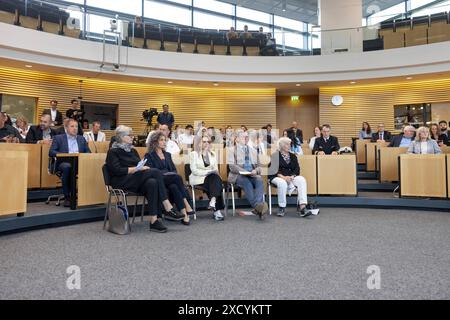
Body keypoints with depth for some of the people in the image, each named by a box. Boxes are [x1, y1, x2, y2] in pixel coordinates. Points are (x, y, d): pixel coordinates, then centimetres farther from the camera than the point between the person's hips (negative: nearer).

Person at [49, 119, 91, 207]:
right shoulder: (58, 138, 11)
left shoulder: (82, 139, 22)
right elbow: (51, 152, 0)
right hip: (64, 163, -3)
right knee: (67, 167, -39)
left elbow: (88, 152, 16)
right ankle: (67, 197, -27)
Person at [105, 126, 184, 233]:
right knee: (156, 172, -28)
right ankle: (168, 208, -30)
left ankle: (154, 220, -35)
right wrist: (136, 169, -17)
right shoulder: (113, 151, 1)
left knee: (152, 183, -31)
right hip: (122, 182, -7)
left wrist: (143, 167, -6)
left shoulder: (132, 150, 22)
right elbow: (117, 170, -12)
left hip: (137, 181, 7)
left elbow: (141, 165, 18)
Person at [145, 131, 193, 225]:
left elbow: (174, 170, 19)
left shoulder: (167, 155, 26)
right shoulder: (149, 155, 8)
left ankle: (184, 214, -42)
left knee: (174, 187, -33)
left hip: (171, 180, 5)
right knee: (177, 177, -34)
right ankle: (187, 206, -39)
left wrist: (176, 177, -4)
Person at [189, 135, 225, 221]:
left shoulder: (213, 154, 20)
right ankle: (216, 210, -36)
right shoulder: (193, 154, 4)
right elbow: (194, 170, -8)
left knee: (216, 178, -32)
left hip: (212, 178, 4)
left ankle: (213, 202, -43)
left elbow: (216, 169, 15)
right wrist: (208, 172, -18)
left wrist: (215, 172, -9)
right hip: (198, 179, -4)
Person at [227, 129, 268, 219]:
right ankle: (257, 206, -45)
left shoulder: (254, 151, 25)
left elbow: (259, 166, 19)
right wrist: (245, 172, -17)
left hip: (253, 175, 3)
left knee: (259, 179, -30)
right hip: (238, 175, -3)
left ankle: (258, 206, -46)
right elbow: (232, 166, -3)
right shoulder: (232, 150, 10)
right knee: (246, 181, -36)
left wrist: (255, 171, -6)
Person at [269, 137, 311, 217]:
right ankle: (281, 208, -23)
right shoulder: (275, 155, 6)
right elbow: (273, 169, -5)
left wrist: (292, 176, -12)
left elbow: (297, 169, 10)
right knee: (282, 183, -39)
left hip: (291, 177, 4)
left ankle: (302, 207, -37)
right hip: (277, 177, -4)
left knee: (301, 180, -27)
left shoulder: (293, 156, 20)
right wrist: (283, 177, -20)